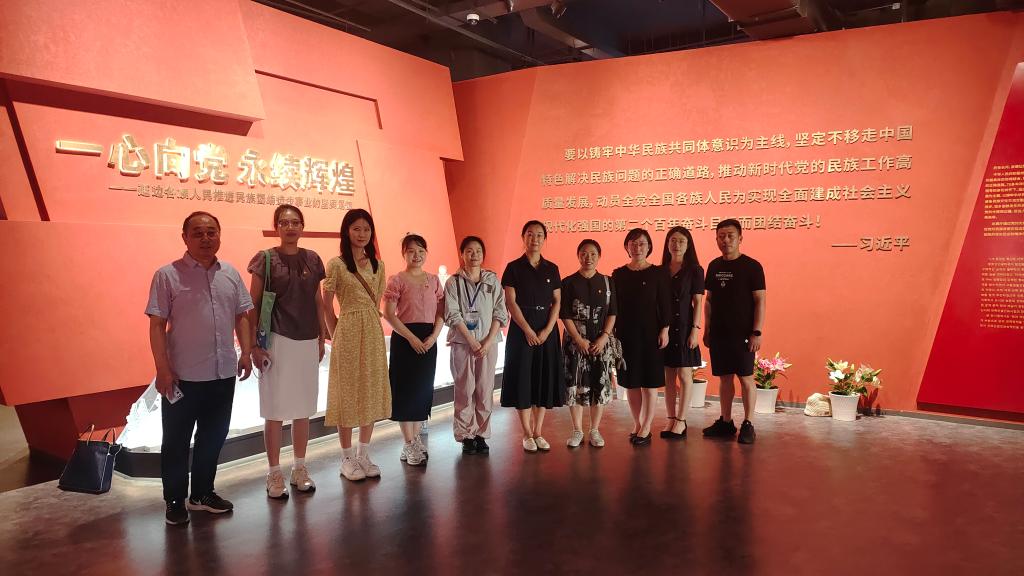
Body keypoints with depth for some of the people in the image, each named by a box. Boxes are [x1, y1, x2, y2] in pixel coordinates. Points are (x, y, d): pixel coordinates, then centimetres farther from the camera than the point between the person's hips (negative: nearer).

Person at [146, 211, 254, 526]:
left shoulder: (231, 273, 6)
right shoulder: (168, 275, -8)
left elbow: (241, 315, 13)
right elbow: (157, 324, -10)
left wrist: (245, 352, 6)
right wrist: (163, 369, -14)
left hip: (223, 373, 5)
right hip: (183, 375, -5)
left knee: (213, 437, 16)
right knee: (176, 441, 8)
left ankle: (202, 493, 32)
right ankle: (175, 500, 24)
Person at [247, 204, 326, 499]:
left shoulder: (312, 259, 7)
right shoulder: (265, 259, -4)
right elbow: (254, 304, -4)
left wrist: (322, 338, 11)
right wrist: (254, 344, -8)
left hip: (307, 342, 4)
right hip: (277, 341, -4)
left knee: (303, 408, 11)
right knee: (275, 410, 2)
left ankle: (299, 469, 23)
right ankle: (274, 474, 14)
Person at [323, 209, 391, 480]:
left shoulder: (377, 265, 9)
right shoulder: (336, 264, -6)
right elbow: (327, 307, -2)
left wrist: (371, 326, 6)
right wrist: (336, 337, -2)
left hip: (373, 332, 5)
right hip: (348, 333, -5)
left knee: (371, 391, 9)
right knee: (348, 392, 3)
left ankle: (364, 454, 21)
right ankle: (347, 458, 14)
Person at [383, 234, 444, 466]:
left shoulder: (433, 280, 9)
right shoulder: (397, 280, -5)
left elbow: (441, 312, 8)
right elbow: (389, 314, -10)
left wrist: (433, 336, -8)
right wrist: (411, 338, -15)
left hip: (429, 339, 5)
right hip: (405, 338, -5)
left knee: (423, 388, 9)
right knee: (405, 388, 0)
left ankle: (415, 439, 22)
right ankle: (409, 445, 7)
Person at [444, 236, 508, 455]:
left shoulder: (493, 280, 6)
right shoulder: (453, 282, 1)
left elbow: (500, 314, 3)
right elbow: (453, 316, -5)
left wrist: (488, 342, -8)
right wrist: (472, 342, -11)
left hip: (488, 343, 2)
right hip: (462, 343, -2)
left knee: (485, 390, 3)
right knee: (465, 390, 0)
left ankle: (481, 434, 13)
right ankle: (465, 436, 9)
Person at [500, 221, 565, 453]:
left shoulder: (551, 269, 8)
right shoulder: (514, 268, -1)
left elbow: (557, 302, 4)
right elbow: (511, 302, -7)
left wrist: (547, 331, -9)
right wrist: (528, 331, -14)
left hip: (547, 331, 3)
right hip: (521, 330, -3)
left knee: (545, 379, 4)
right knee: (523, 378, -1)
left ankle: (538, 432, 14)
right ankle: (527, 434, 9)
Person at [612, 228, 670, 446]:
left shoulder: (658, 273, -1)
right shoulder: (618, 274, 5)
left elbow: (664, 304, -2)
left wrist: (664, 330, -9)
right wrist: (612, 333, 4)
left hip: (650, 333, -2)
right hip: (626, 333, 3)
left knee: (650, 382, 1)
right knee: (630, 382, 8)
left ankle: (646, 429, 8)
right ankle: (637, 424, 20)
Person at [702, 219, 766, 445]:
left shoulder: (751, 266, -6)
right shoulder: (714, 266, 9)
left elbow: (760, 301, -7)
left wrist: (757, 332, -13)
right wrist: (707, 329, 11)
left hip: (743, 333, -5)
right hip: (718, 333, 5)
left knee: (746, 377, 0)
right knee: (724, 377, 10)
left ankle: (747, 425, 8)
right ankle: (725, 422, 20)